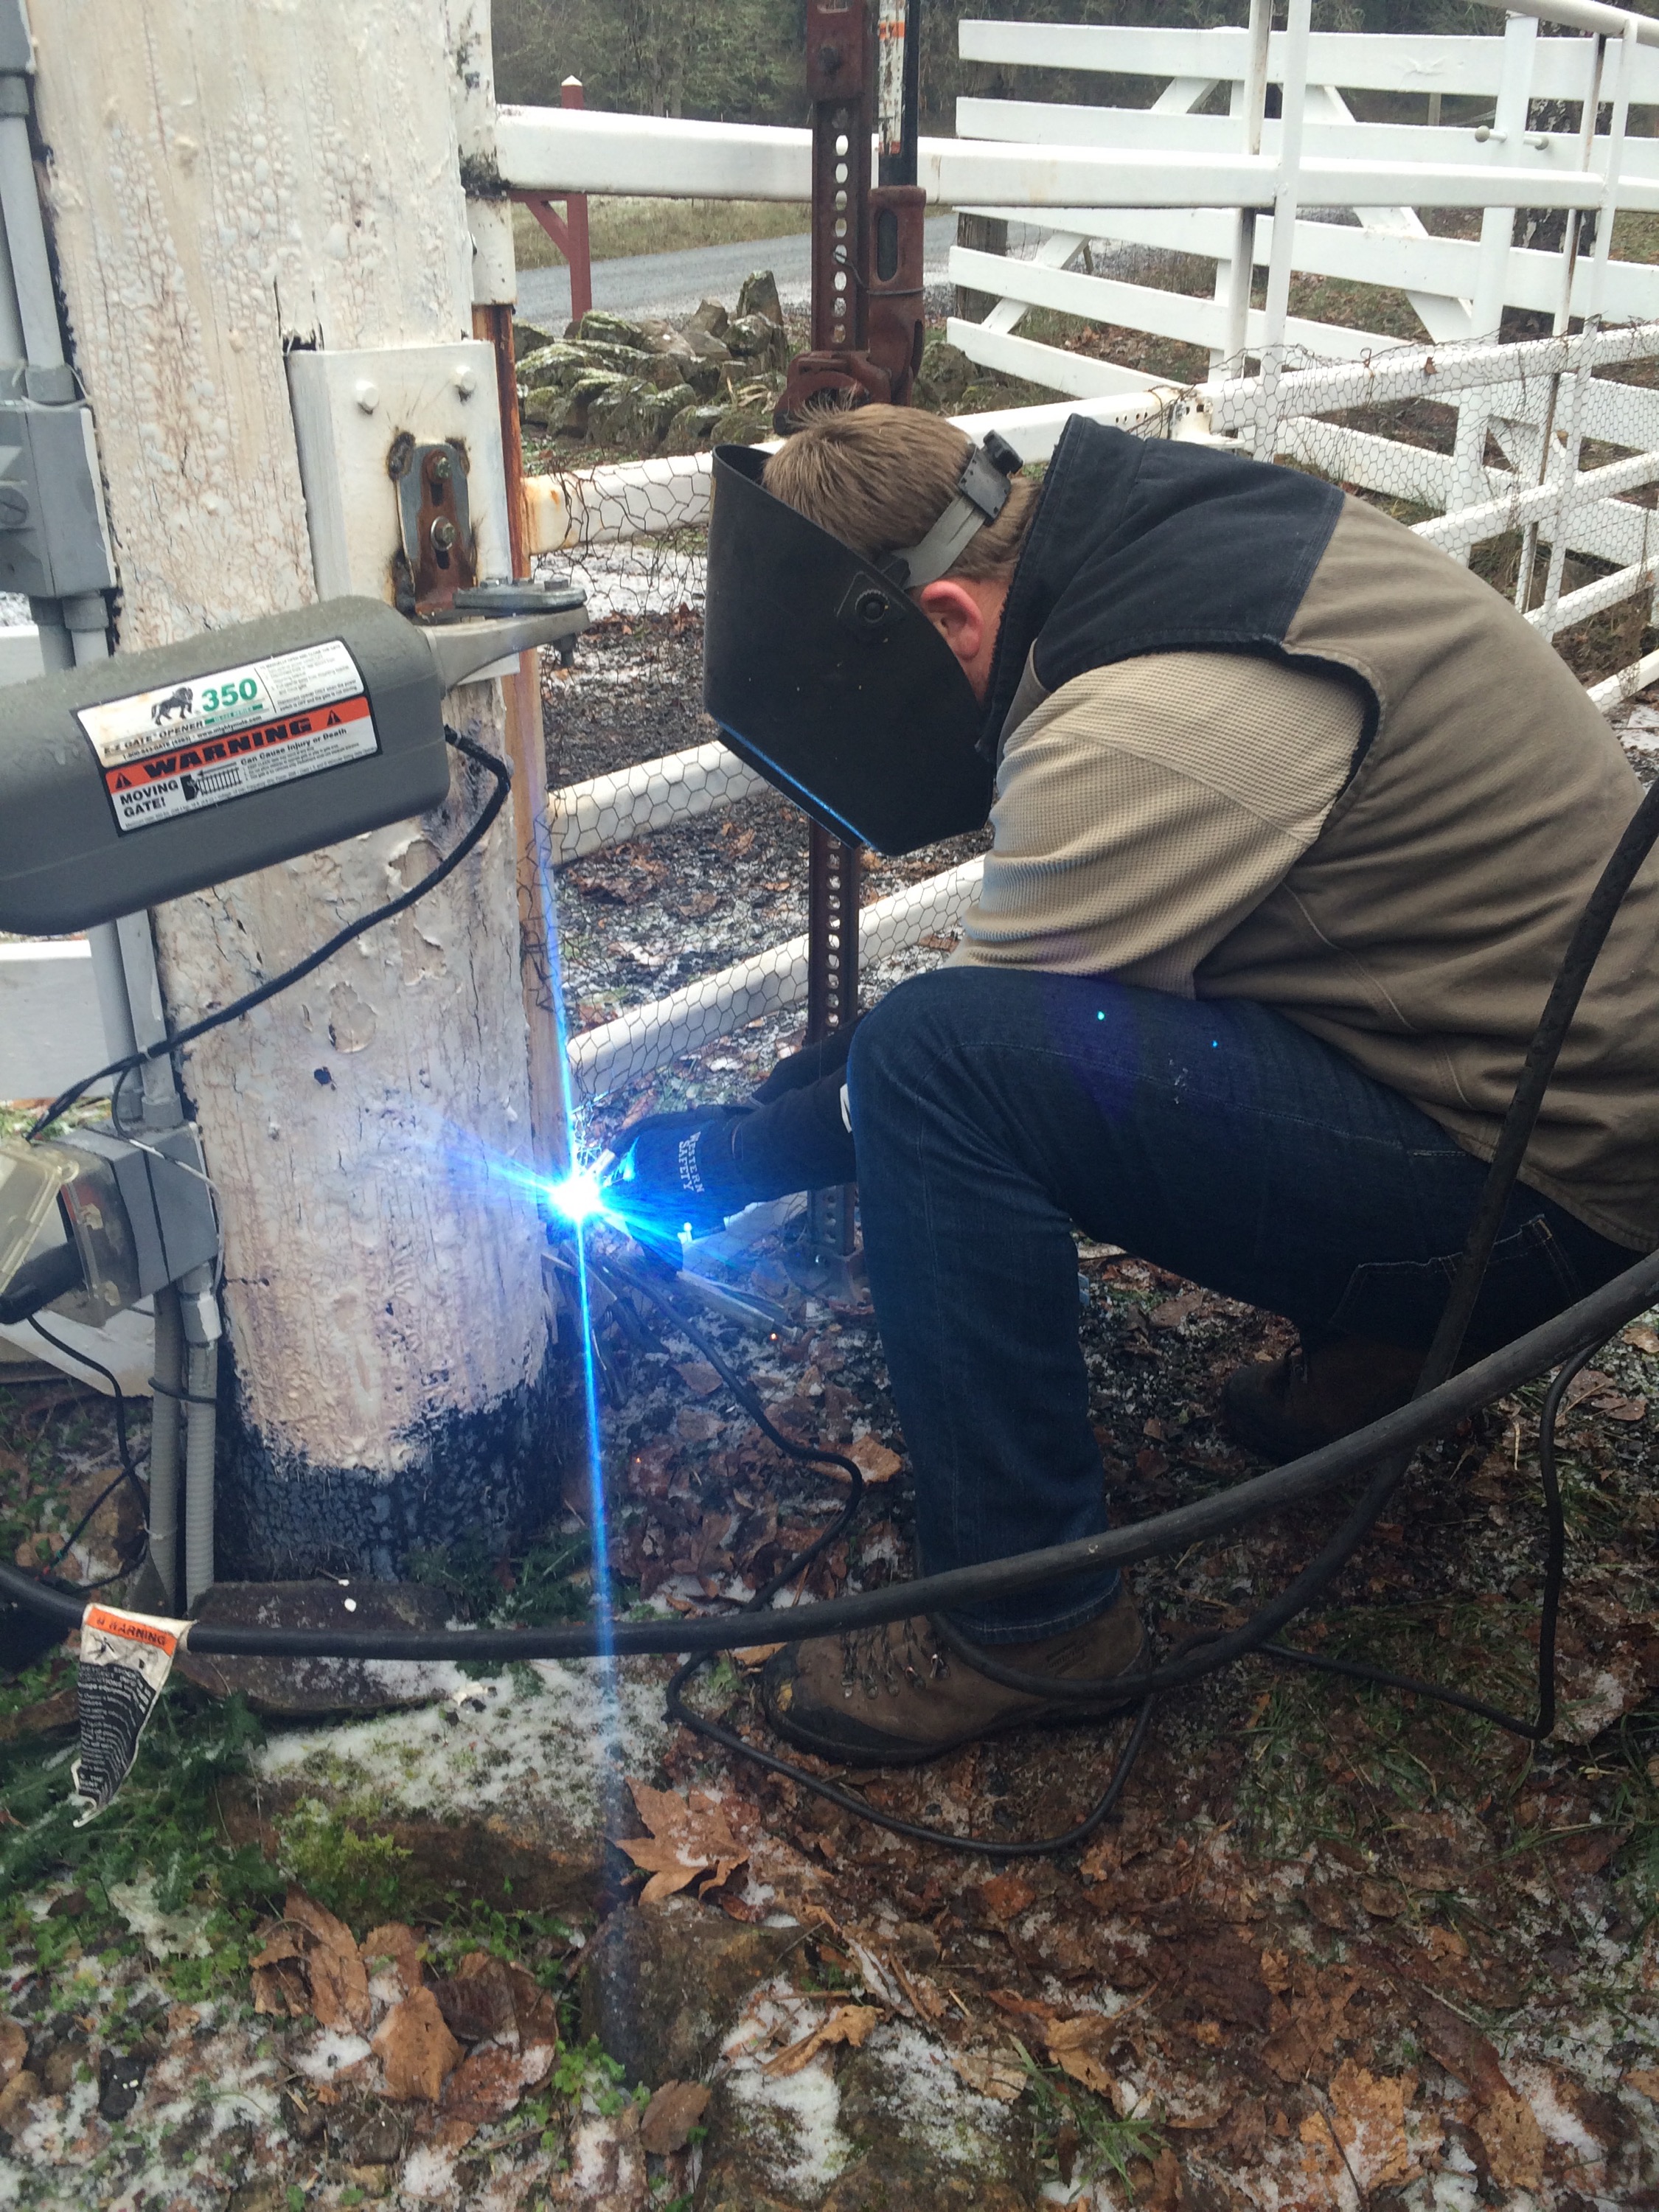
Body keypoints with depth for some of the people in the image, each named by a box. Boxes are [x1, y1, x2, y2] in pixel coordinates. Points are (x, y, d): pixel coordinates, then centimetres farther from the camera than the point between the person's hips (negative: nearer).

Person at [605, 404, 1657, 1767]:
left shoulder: (1149, 727, -26)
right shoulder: (1196, 519, 3)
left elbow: (934, 1066, -15)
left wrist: (714, 1164, 1)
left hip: (1541, 1193, -10)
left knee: (938, 1057, -23)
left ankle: (1031, 1623, -9)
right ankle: (1381, 1342, 20)